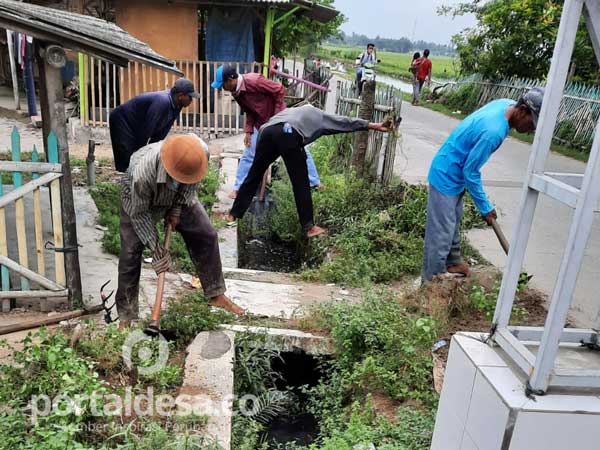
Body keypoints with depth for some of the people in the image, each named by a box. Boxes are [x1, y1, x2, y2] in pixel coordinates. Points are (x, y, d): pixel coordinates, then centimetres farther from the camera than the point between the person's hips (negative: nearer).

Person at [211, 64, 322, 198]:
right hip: (260, 124, 7)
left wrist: (276, 117, -21)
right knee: (248, 156, 4)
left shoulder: (254, 81, -28)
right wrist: (249, 131, -3)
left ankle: (315, 183, 17)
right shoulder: (236, 92, -4)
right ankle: (238, 188, 15)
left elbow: (280, 90, -24)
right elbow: (249, 112, 7)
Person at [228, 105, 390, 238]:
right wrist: (372, 126, 45)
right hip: (289, 134, -4)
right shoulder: (317, 114, 34)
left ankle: (233, 215, 20)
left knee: (253, 176, 13)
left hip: (267, 131, 5)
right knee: (301, 183, 3)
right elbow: (344, 122, 37)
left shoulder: (289, 111, 45)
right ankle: (309, 227, 7)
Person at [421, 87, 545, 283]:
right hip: (447, 177, -10)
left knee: (453, 224, 24)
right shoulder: (494, 131, -32)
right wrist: (485, 208, -13)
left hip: (455, 175, 10)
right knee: (441, 235, -5)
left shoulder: (506, 104, -5)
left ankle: (452, 262, 41)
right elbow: (471, 172, -23)